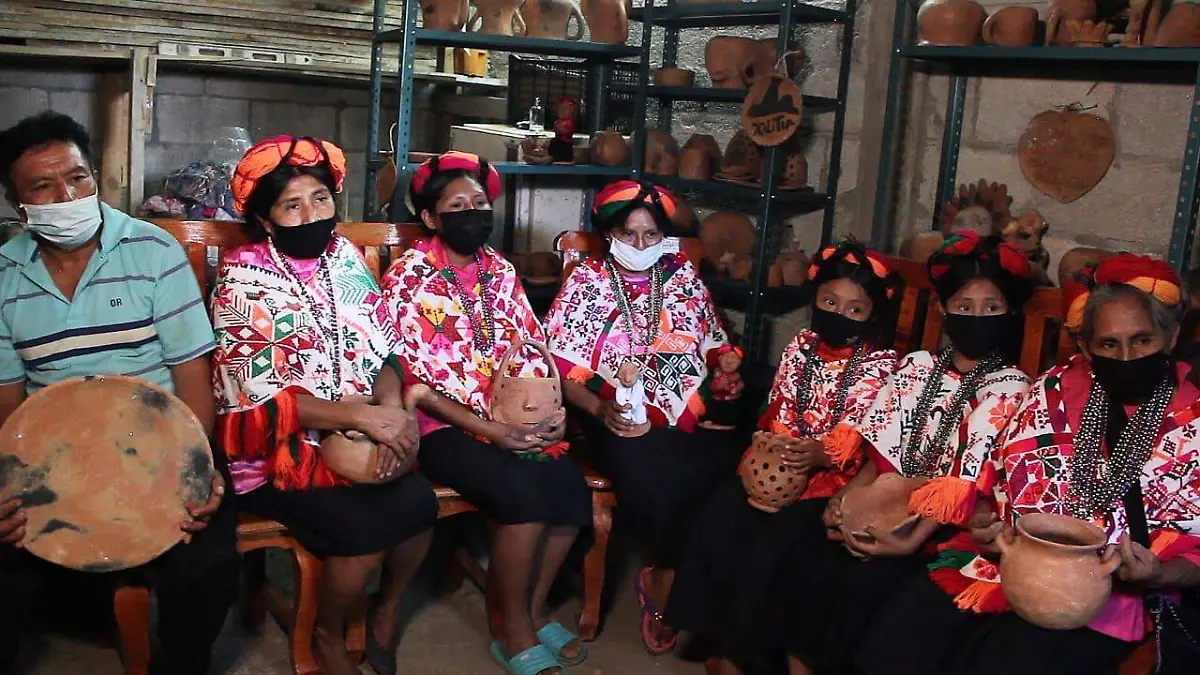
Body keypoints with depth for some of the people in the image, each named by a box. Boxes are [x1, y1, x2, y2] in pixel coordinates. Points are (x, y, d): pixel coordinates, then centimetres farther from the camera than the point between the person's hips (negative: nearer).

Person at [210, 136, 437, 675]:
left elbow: (381, 354, 5)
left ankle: (387, 612, 11)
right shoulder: (245, 280, -10)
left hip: (355, 436, 5)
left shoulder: (346, 261, 5)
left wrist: (393, 409, -17)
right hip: (276, 446, -5)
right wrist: (362, 415, -27)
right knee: (366, 526, -24)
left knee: (419, 502, -19)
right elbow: (261, 396, -17)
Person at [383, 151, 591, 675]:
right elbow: (414, 378, -12)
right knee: (525, 495, -27)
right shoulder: (408, 277, -6)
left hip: (517, 419, 5)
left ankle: (533, 610, 6)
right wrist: (488, 429, -18)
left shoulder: (499, 271, 11)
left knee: (572, 489, -18)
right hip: (443, 425, -5)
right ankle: (513, 630, -4)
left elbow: (531, 347, 10)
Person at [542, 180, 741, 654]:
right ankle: (669, 576, -1)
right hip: (624, 418, -3)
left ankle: (662, 578, -5)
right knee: (653, 479, -34)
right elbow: (561, 366, 0)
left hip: (689, 415, 3)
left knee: (733, 469, -27)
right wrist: (598, 407, -16)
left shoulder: (684, 277, 16)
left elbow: (714, 345, 21)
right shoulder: (587, 282, 6)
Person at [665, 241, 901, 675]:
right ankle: (722, 633, -4)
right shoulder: (800, 347, 11)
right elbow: (776, 413, 9)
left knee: (769, 542, -25)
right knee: (717, 523, -20)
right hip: (779, 464, 4)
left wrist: (821, 454, -28)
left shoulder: (880, 365, -2)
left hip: (833, 477, -4)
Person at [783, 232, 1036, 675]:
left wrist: (911, 542, -22)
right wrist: (844, 497, -10)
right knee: (807, 560, -21)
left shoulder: (1010, 388, -2)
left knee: (861, 583, -27)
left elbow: (967, 485, -11)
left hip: (943, 528, -4)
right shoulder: (916, 367, 11)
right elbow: (882, 453, 8)